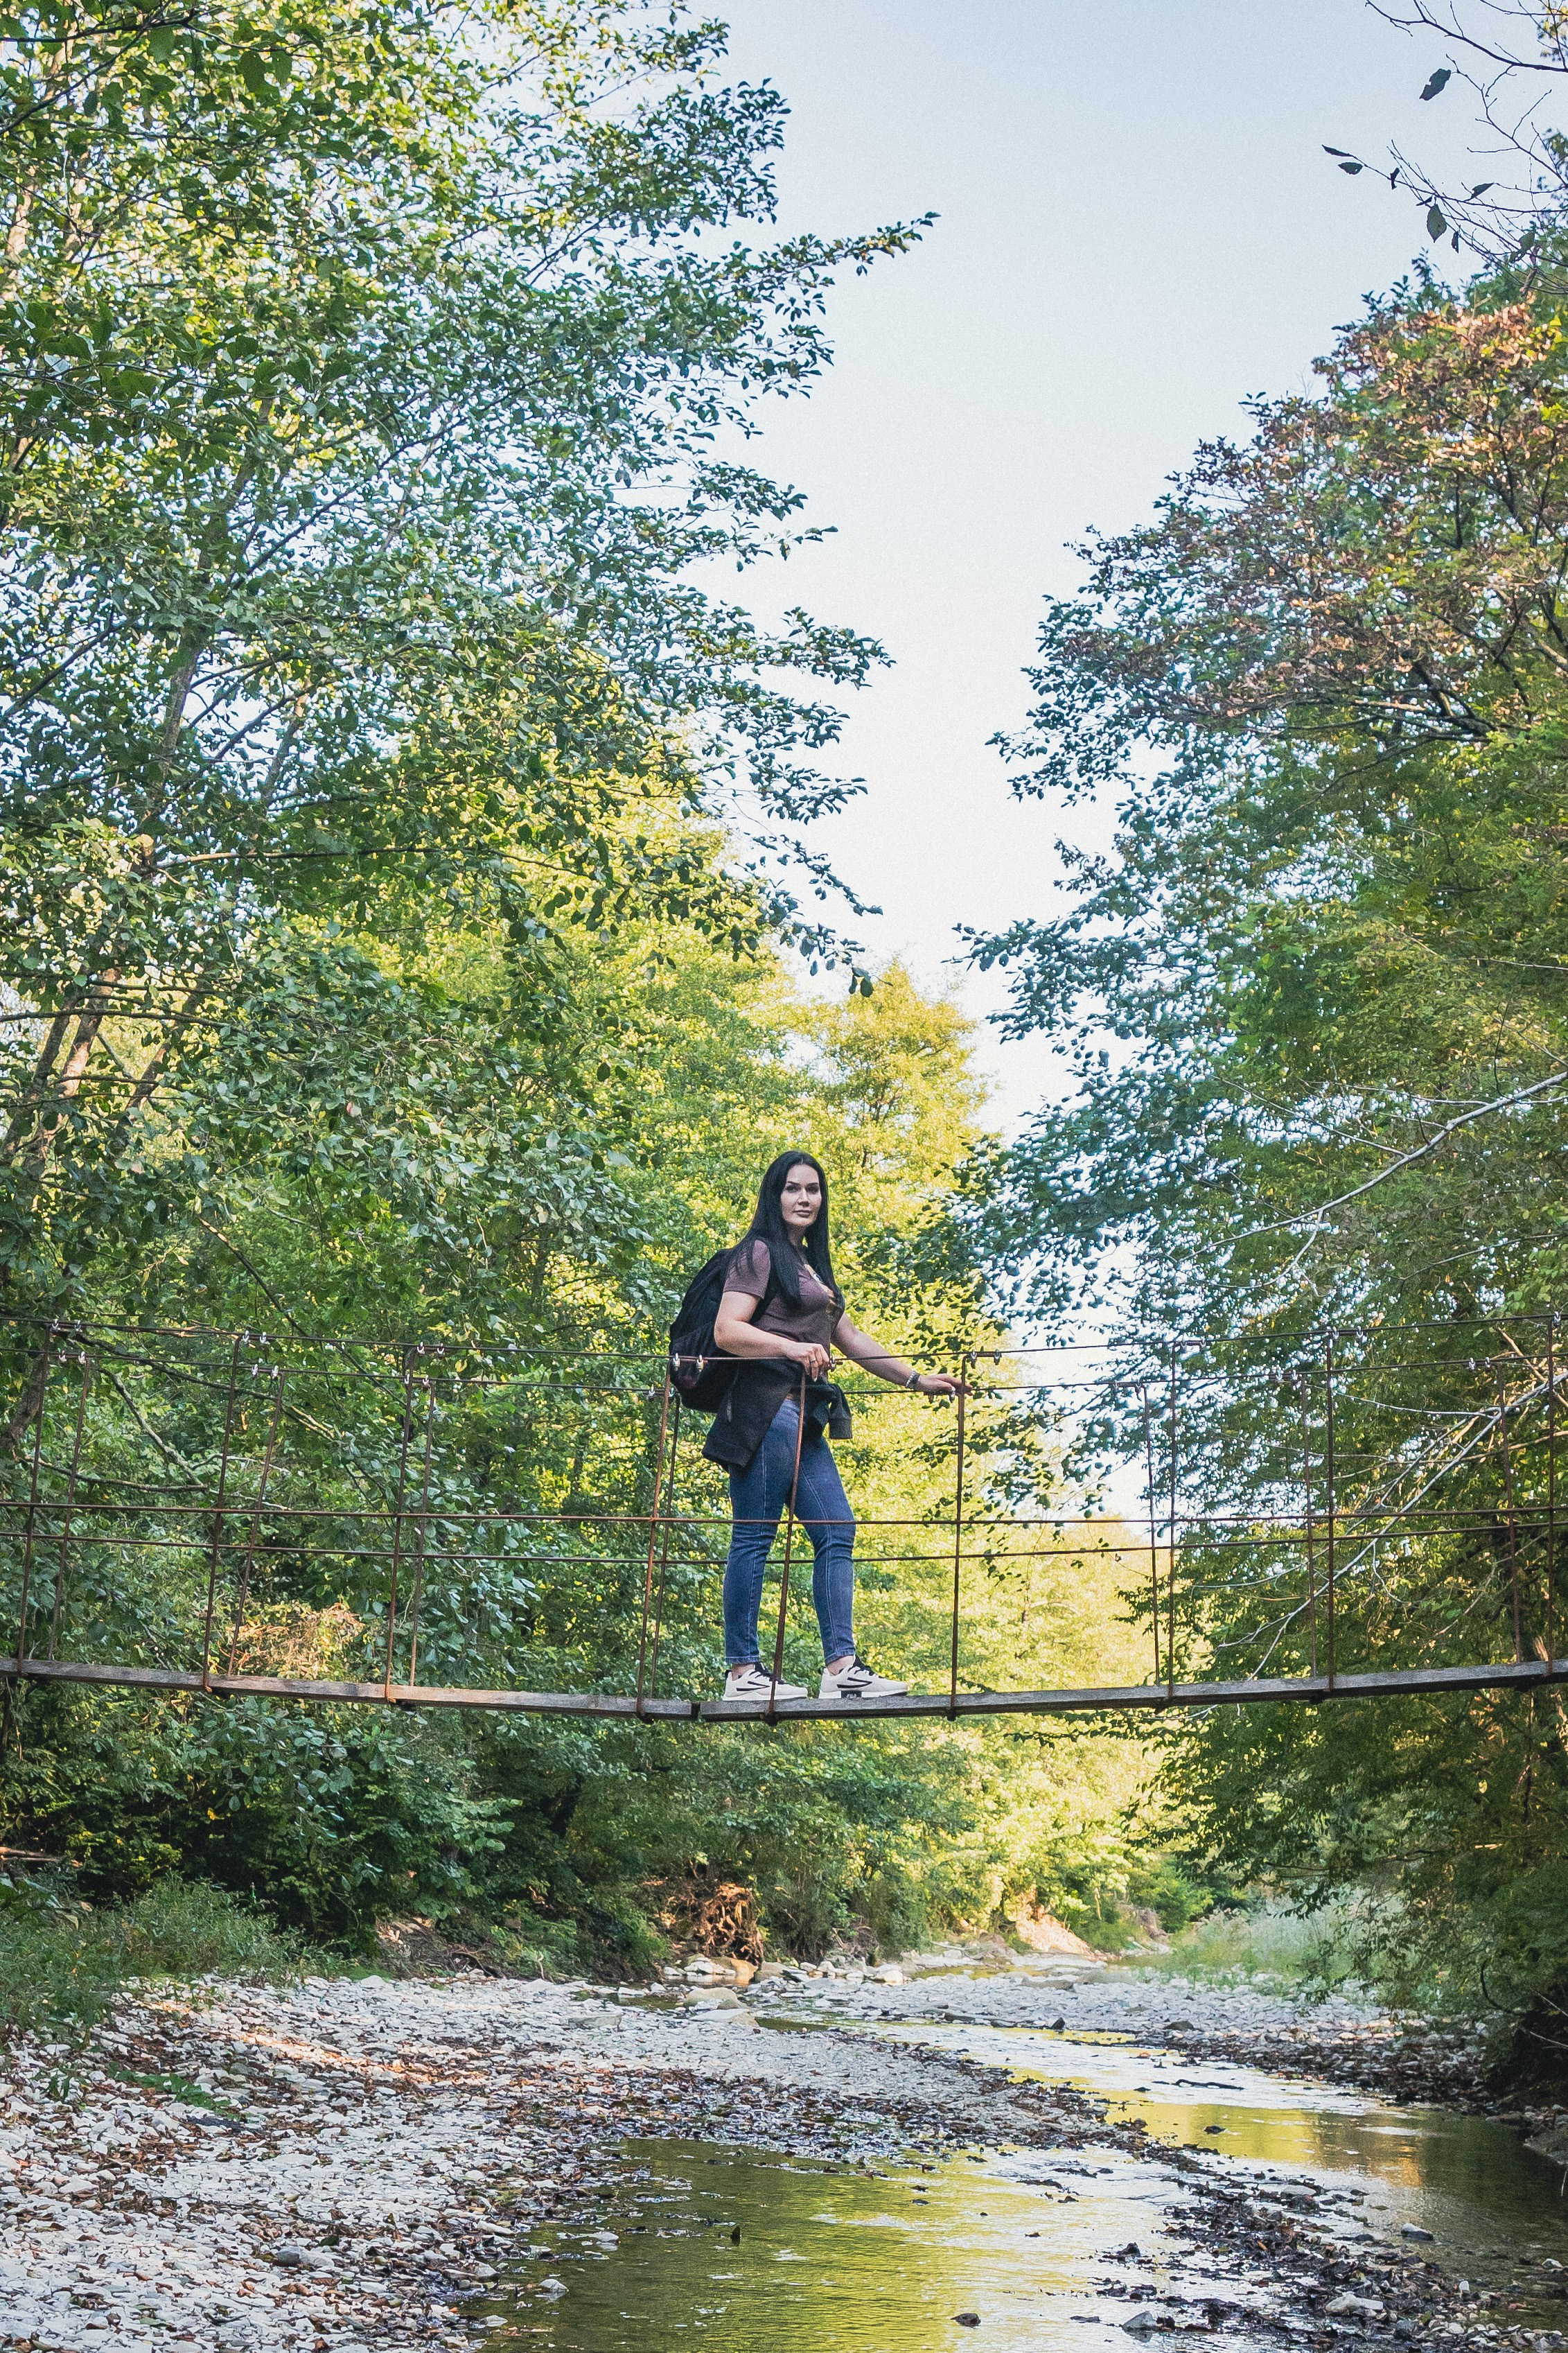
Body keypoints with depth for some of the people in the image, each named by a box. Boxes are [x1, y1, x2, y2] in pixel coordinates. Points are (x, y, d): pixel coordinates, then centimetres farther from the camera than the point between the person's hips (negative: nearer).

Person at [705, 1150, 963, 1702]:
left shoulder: (812, 1263, 25)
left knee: (837, 1532, 2)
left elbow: (851, 1338, 28)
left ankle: (841, 1666, -1)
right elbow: (726, 1331, -13)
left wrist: (916, 1379, 25)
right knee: (754, 1536, -7)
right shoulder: (760, 1253, -2)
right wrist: (791, 1348, -26)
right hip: (768, 1406, -9)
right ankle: (743, 1672, -5)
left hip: (803, 1417, 9)